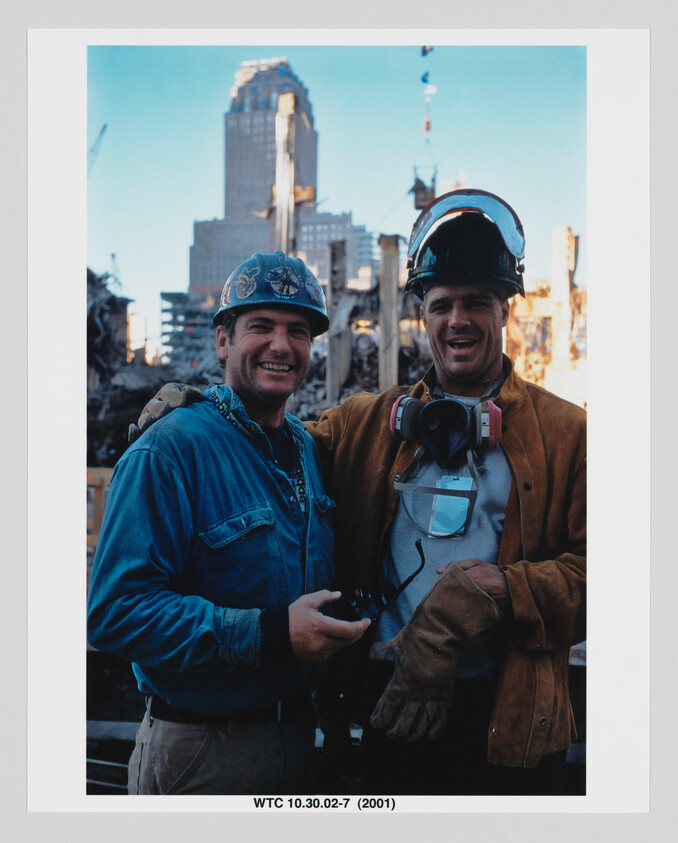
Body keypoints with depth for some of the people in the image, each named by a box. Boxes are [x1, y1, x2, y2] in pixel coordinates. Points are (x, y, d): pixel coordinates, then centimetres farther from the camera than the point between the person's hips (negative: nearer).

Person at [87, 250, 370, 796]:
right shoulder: (169, 451, -19)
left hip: (299, 732, 7)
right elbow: (115, 611, -26)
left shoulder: (307, 448, 4)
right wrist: (266, 634, -30)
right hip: (200, 752, -7)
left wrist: (347, 621, -1)